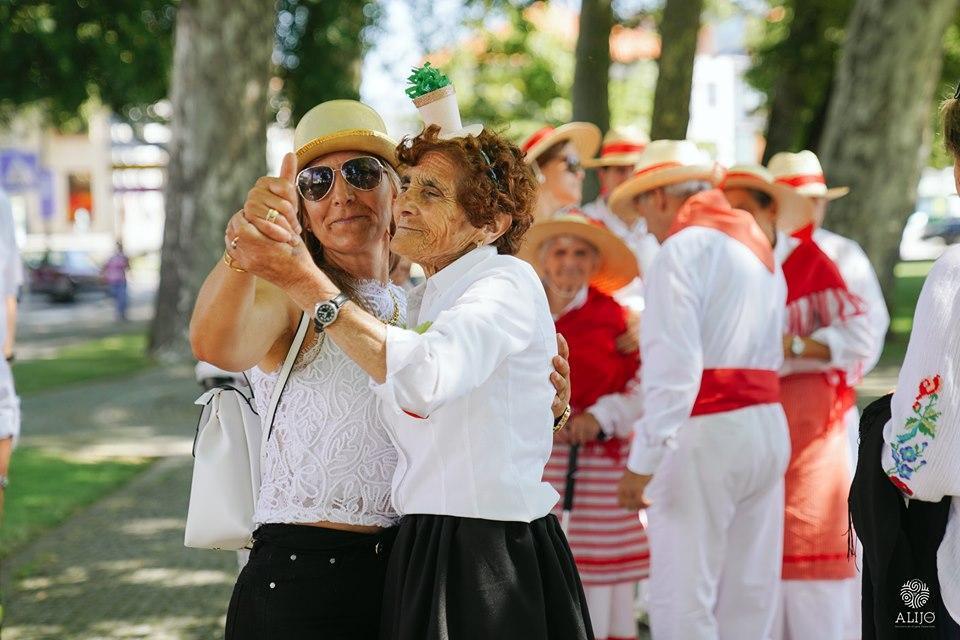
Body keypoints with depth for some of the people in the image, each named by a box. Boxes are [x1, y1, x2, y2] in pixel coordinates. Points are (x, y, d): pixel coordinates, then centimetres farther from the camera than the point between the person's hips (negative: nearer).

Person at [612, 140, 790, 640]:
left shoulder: (684, 247, -8)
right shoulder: (760, 247, 19)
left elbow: (674, 368, -17)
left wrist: (643, 459, -19)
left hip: (705, 431, -9)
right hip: (768, 427, 9)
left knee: (683, 598, -6)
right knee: (749, 593, 12)